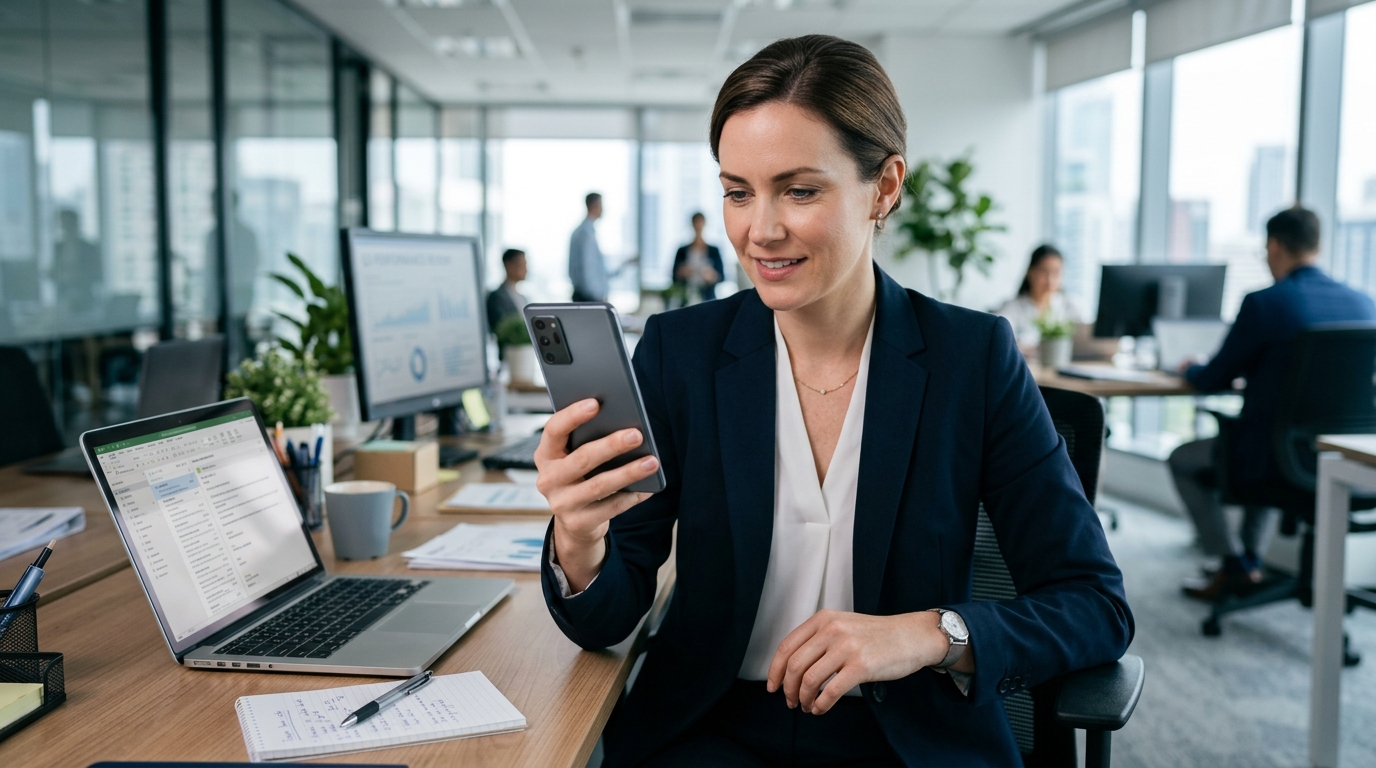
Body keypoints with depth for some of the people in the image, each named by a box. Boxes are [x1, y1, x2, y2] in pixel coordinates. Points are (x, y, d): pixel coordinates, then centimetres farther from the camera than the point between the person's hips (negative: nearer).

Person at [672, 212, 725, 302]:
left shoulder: (714, 251, 7)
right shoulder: (682, 251, 9)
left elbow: (721, 277, 5)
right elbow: (675, 278, 7)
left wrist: (713, 276, -15)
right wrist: (681, 273, -14)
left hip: (707, 299, 0)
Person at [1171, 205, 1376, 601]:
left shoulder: (1263, 303, -17)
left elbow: (1214, 381, -7)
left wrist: (1190, 370, 16)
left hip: (1273, 458, -6)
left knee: (1182, 459, 21)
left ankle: (1235, 565, 21)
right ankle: (1250, 559, 40)